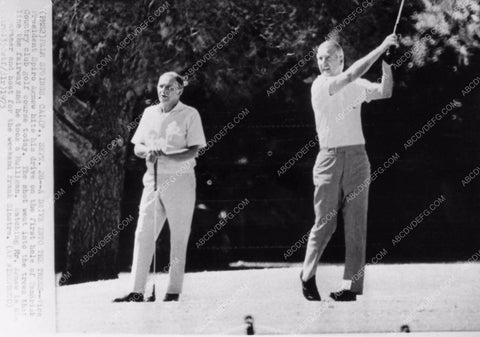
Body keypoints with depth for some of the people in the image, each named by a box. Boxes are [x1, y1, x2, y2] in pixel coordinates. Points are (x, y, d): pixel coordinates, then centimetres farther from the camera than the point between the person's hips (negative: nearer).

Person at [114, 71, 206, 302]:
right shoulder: (149, 113, 12)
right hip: (153, 179, 5)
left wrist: (164, 155, -23)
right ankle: (137, 291, 0)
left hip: (179, 180, -5)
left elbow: (194, 151, -11)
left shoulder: (190, 115, -3)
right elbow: (137, 148, 13)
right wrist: (148, 151, -11)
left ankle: (174, 291, 7)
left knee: (179, 238, 0)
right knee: (143, 234, -1)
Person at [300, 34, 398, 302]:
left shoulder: (356, 86, 12)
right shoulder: (319, 85, -1)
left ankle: (351, 287, -2)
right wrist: (382, 47, -13)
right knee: (325, 222, -2)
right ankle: (308, 276, 16)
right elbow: (351, 75, -14)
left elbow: (384, 92, -1)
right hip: (329, 157, -3)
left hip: (357, 157, 3)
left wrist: (387, 66, -15)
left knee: (356, 224, -2)